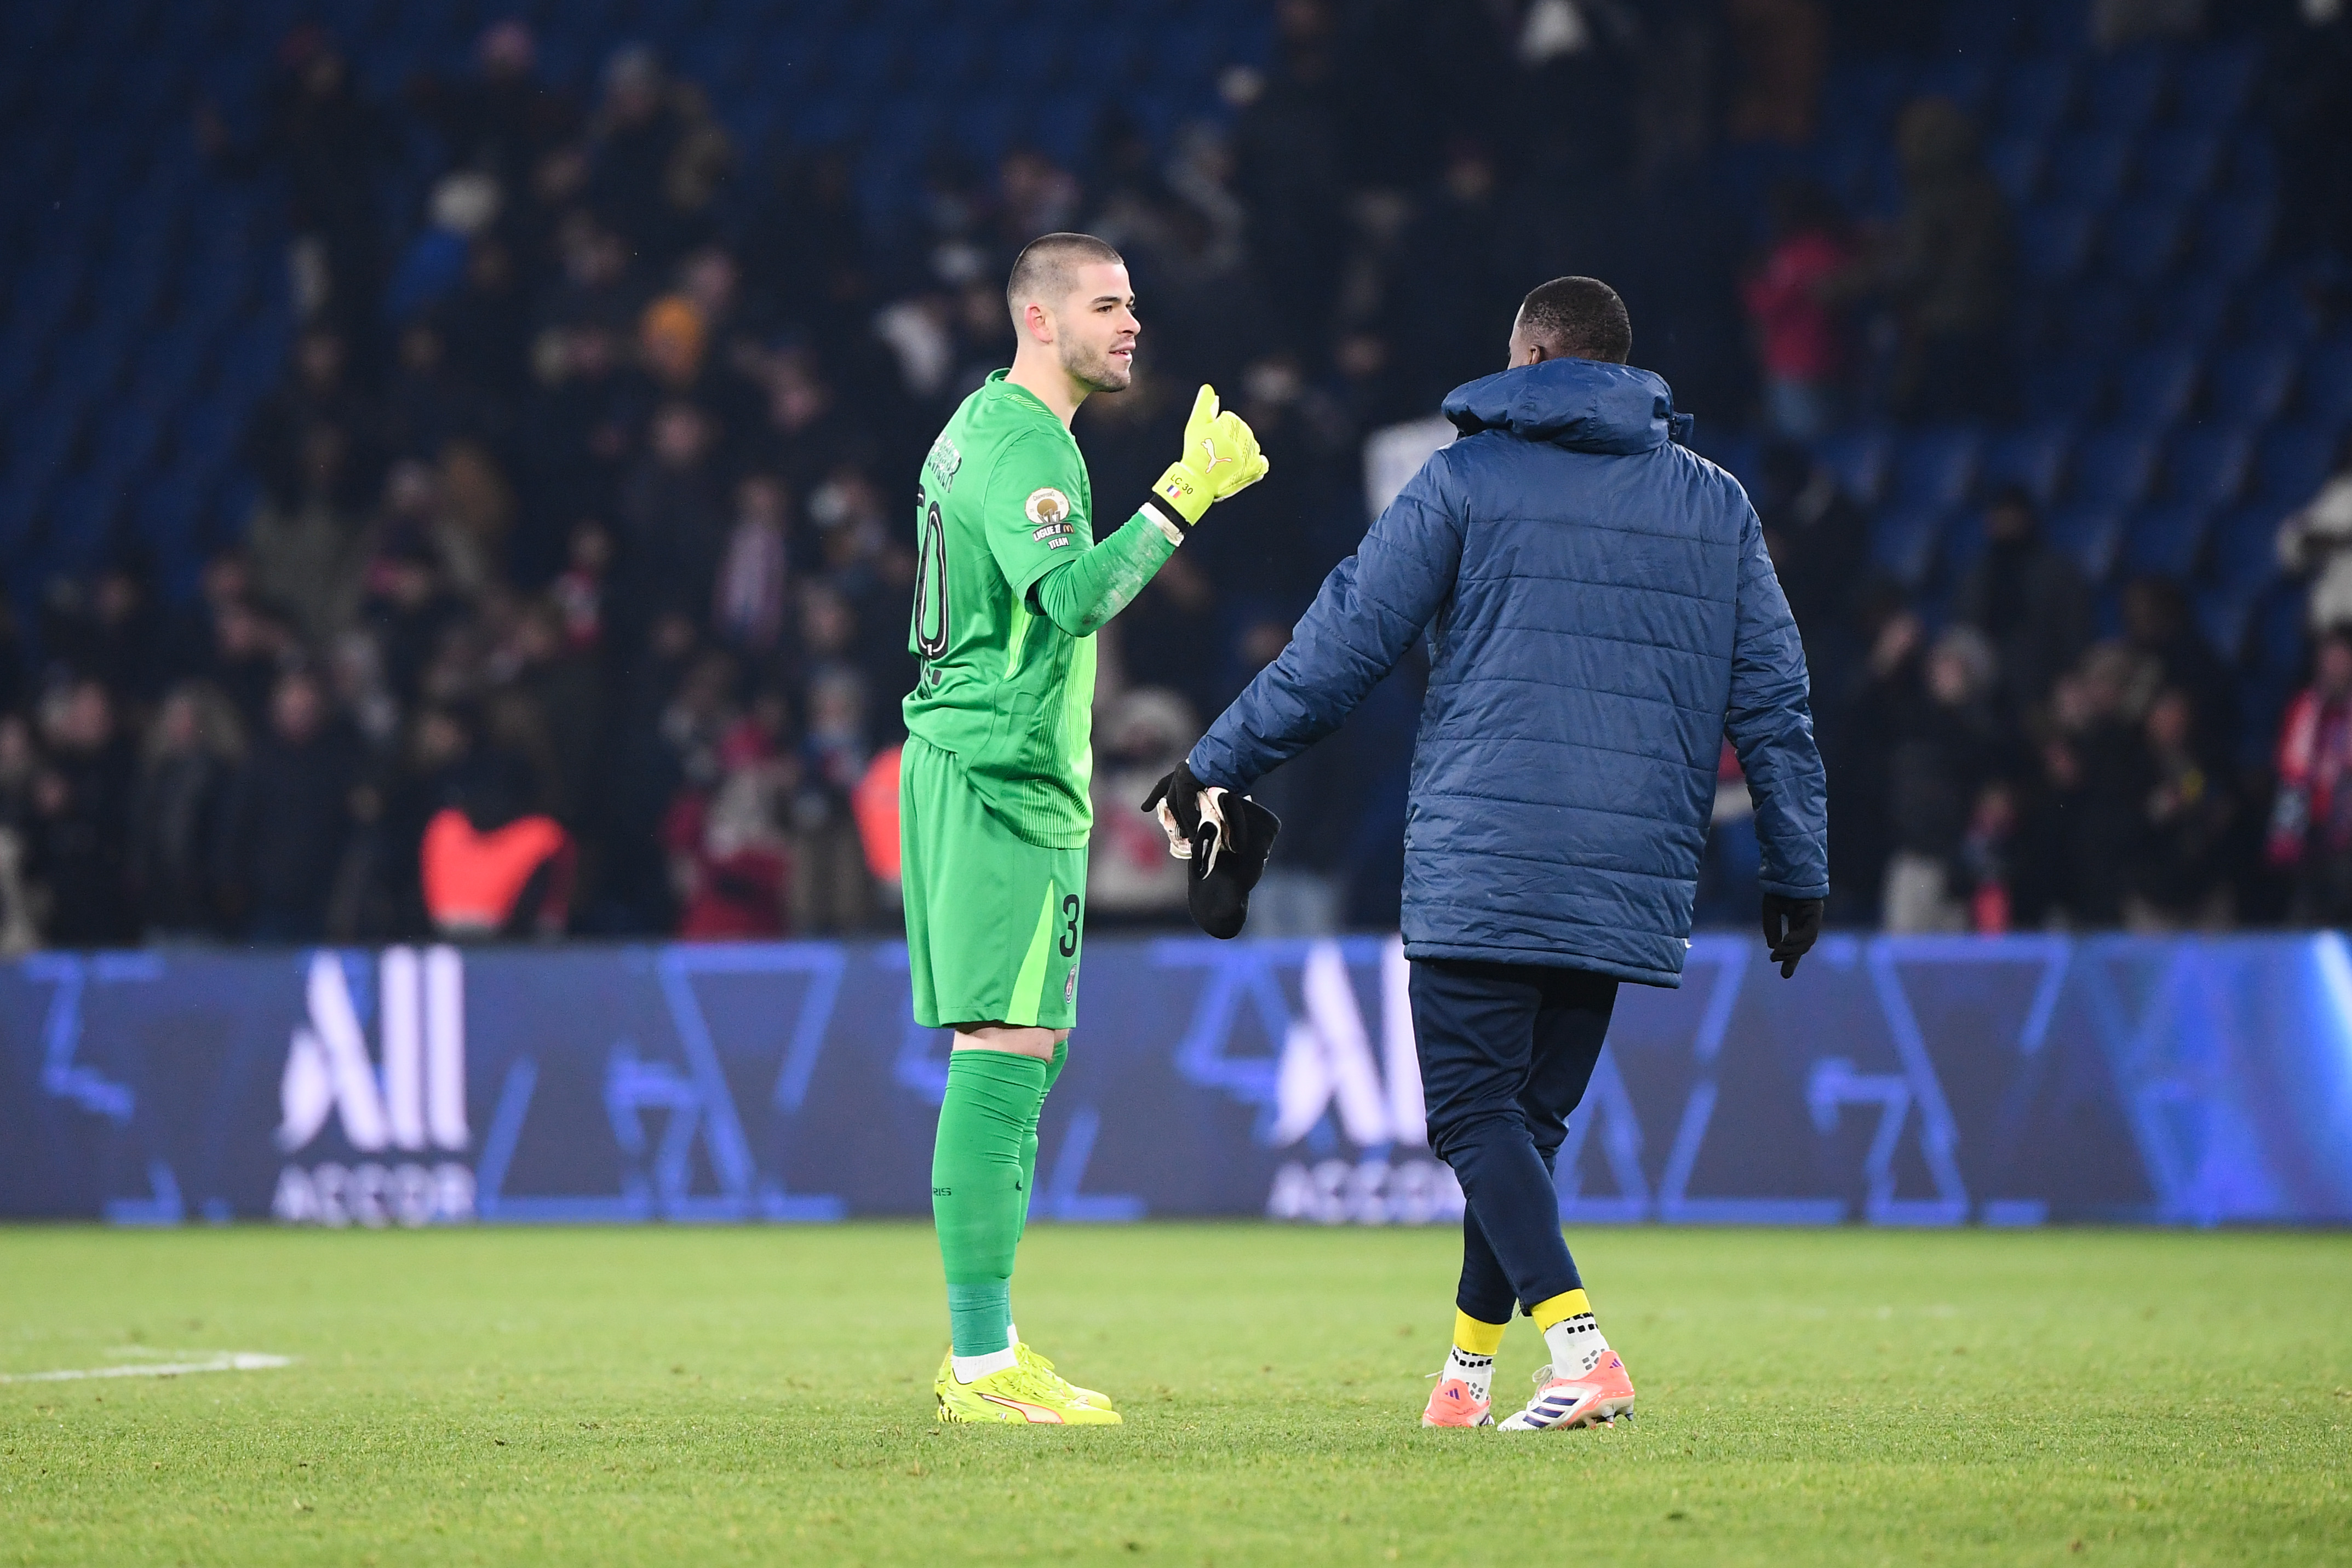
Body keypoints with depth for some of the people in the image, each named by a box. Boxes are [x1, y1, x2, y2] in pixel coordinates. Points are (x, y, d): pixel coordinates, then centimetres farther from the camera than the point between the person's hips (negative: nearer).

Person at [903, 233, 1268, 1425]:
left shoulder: (982, 424, 18)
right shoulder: (1023, 447, -14)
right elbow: (1071, 596, -30)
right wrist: (1184, 499, -30)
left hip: (967, 761, 11)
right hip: (1003, 779, -11)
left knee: (1025, 1047, 13)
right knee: (1004, 1048, -12)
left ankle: (984, 1349, 17)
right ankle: (983, 1365, -14)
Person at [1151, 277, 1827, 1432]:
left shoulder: (1467, 481, 1)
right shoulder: (1714, 503, 12)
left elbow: (1341, 647, 1)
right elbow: (1772, 699, 12)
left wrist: (1213, 768, 10)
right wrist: (1797, 870, 18)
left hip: (1482, 861, -4)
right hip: (1629, 882, 4)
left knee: (1476, 1115, -4)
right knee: (1530, 1118, 15)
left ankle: (1580, 1347, -22)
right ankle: (1468, 1372, 21)